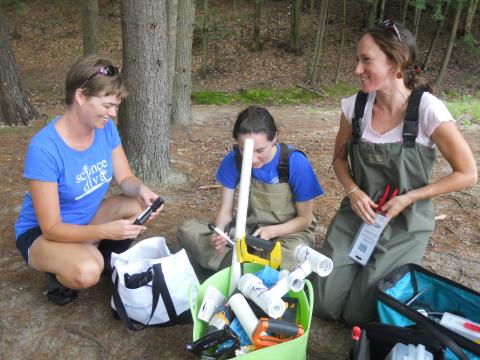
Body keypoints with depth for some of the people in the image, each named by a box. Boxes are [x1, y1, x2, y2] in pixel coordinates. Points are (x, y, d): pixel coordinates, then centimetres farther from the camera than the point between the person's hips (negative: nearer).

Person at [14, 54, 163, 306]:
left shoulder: (106, 128, -13)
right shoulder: (44, 148, -31)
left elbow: (124, 178, -4)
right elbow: (52, 228, -27)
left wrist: (141, 189, -28)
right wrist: (106, 231, -40)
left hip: (89, 219, 6)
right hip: (41, 233, -6)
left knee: (141, 205, -19)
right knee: (87, 272, -35)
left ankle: (107, 260, 6)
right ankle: (60, 274, 1)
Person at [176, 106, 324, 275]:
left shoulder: (296, 163, -20)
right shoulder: (233, 160, -12)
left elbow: (305, 219, -10)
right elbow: (226, 210, -5)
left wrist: (271, 231, -27)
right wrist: (219, 233, -27)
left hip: (290, 231, -3)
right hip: (248, 228, 3)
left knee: (292, 260, -40)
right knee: (186, 230, -16)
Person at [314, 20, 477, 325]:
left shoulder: (427, 110, -20)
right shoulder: (355, 105, -8)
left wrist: (408, 198, -17)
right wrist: (353, 191, -11)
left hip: (404, 226, -3)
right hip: (356, 215, 3)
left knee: (358, 314, 1)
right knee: (323, 303, 1)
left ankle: (384, 275, 31)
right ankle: (360, 268, 29)